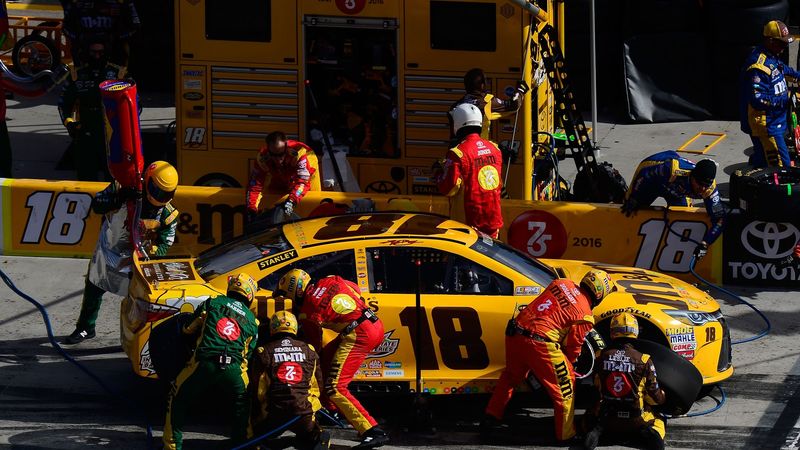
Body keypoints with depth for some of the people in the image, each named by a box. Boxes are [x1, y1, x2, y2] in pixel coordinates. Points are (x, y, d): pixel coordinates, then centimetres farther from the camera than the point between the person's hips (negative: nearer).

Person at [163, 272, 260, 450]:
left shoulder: (212, 303, 14)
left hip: (204, 364, -1)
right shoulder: (252, 320, 19)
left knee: (177, 400, 18)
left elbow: (188, 328, 21)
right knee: (242, 403, 27)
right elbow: (249, 353, 17)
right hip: (234, 369, 1)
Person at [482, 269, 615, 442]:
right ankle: (566, 435, 17)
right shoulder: (585, 316, -3)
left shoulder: (561, 283, 11)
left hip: (514, 335, 7)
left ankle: (491, 418, 38)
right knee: (564, 387, 11)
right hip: (539, 342, -6)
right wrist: (567, 364, 26)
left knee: (510, 377, 31)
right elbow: (573, 347, 5)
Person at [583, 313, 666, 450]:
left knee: (589, 416, 34)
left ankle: (598, 430, -2)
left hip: (607, 419, 1)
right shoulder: (643, 360, -12)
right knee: (658, 420, 30)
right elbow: (655, 396, -5)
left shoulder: (601, 357, -6)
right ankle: (649, 432, -7)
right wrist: (662, 397, 21)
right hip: (635, 421, -1)